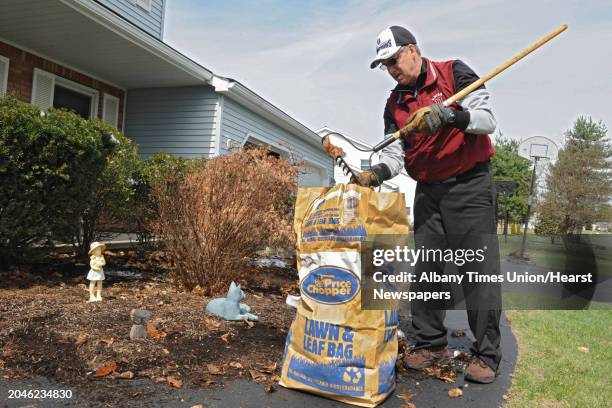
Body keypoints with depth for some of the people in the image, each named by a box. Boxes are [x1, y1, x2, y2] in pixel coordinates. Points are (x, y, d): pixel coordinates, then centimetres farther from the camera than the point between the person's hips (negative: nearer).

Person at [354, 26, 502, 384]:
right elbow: (395, 154, 0)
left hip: (470, 185, -5)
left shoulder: (455, 73, -5)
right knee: (425, 269, 6)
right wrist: (377, 174, -20)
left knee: (479, 270, -6)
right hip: (427, 191, 5)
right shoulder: (395, 104, 8)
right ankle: (431, 343, 19)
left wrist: (448, 114, -31)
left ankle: (487, 354, 5)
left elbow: (488, 120, -14)